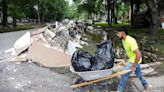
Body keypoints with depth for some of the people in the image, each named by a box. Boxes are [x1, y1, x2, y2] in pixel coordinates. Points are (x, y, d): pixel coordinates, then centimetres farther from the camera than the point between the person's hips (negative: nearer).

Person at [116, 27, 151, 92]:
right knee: (138, 73, 25)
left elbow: (139, 54, -34)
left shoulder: (130, 41, -32)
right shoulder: (123, 40, -3)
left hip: (135, 60, -9)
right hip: (132, 59, 9)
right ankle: (146, 86, 45)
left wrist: (134, 66, -28)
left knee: (124, 75, -5)